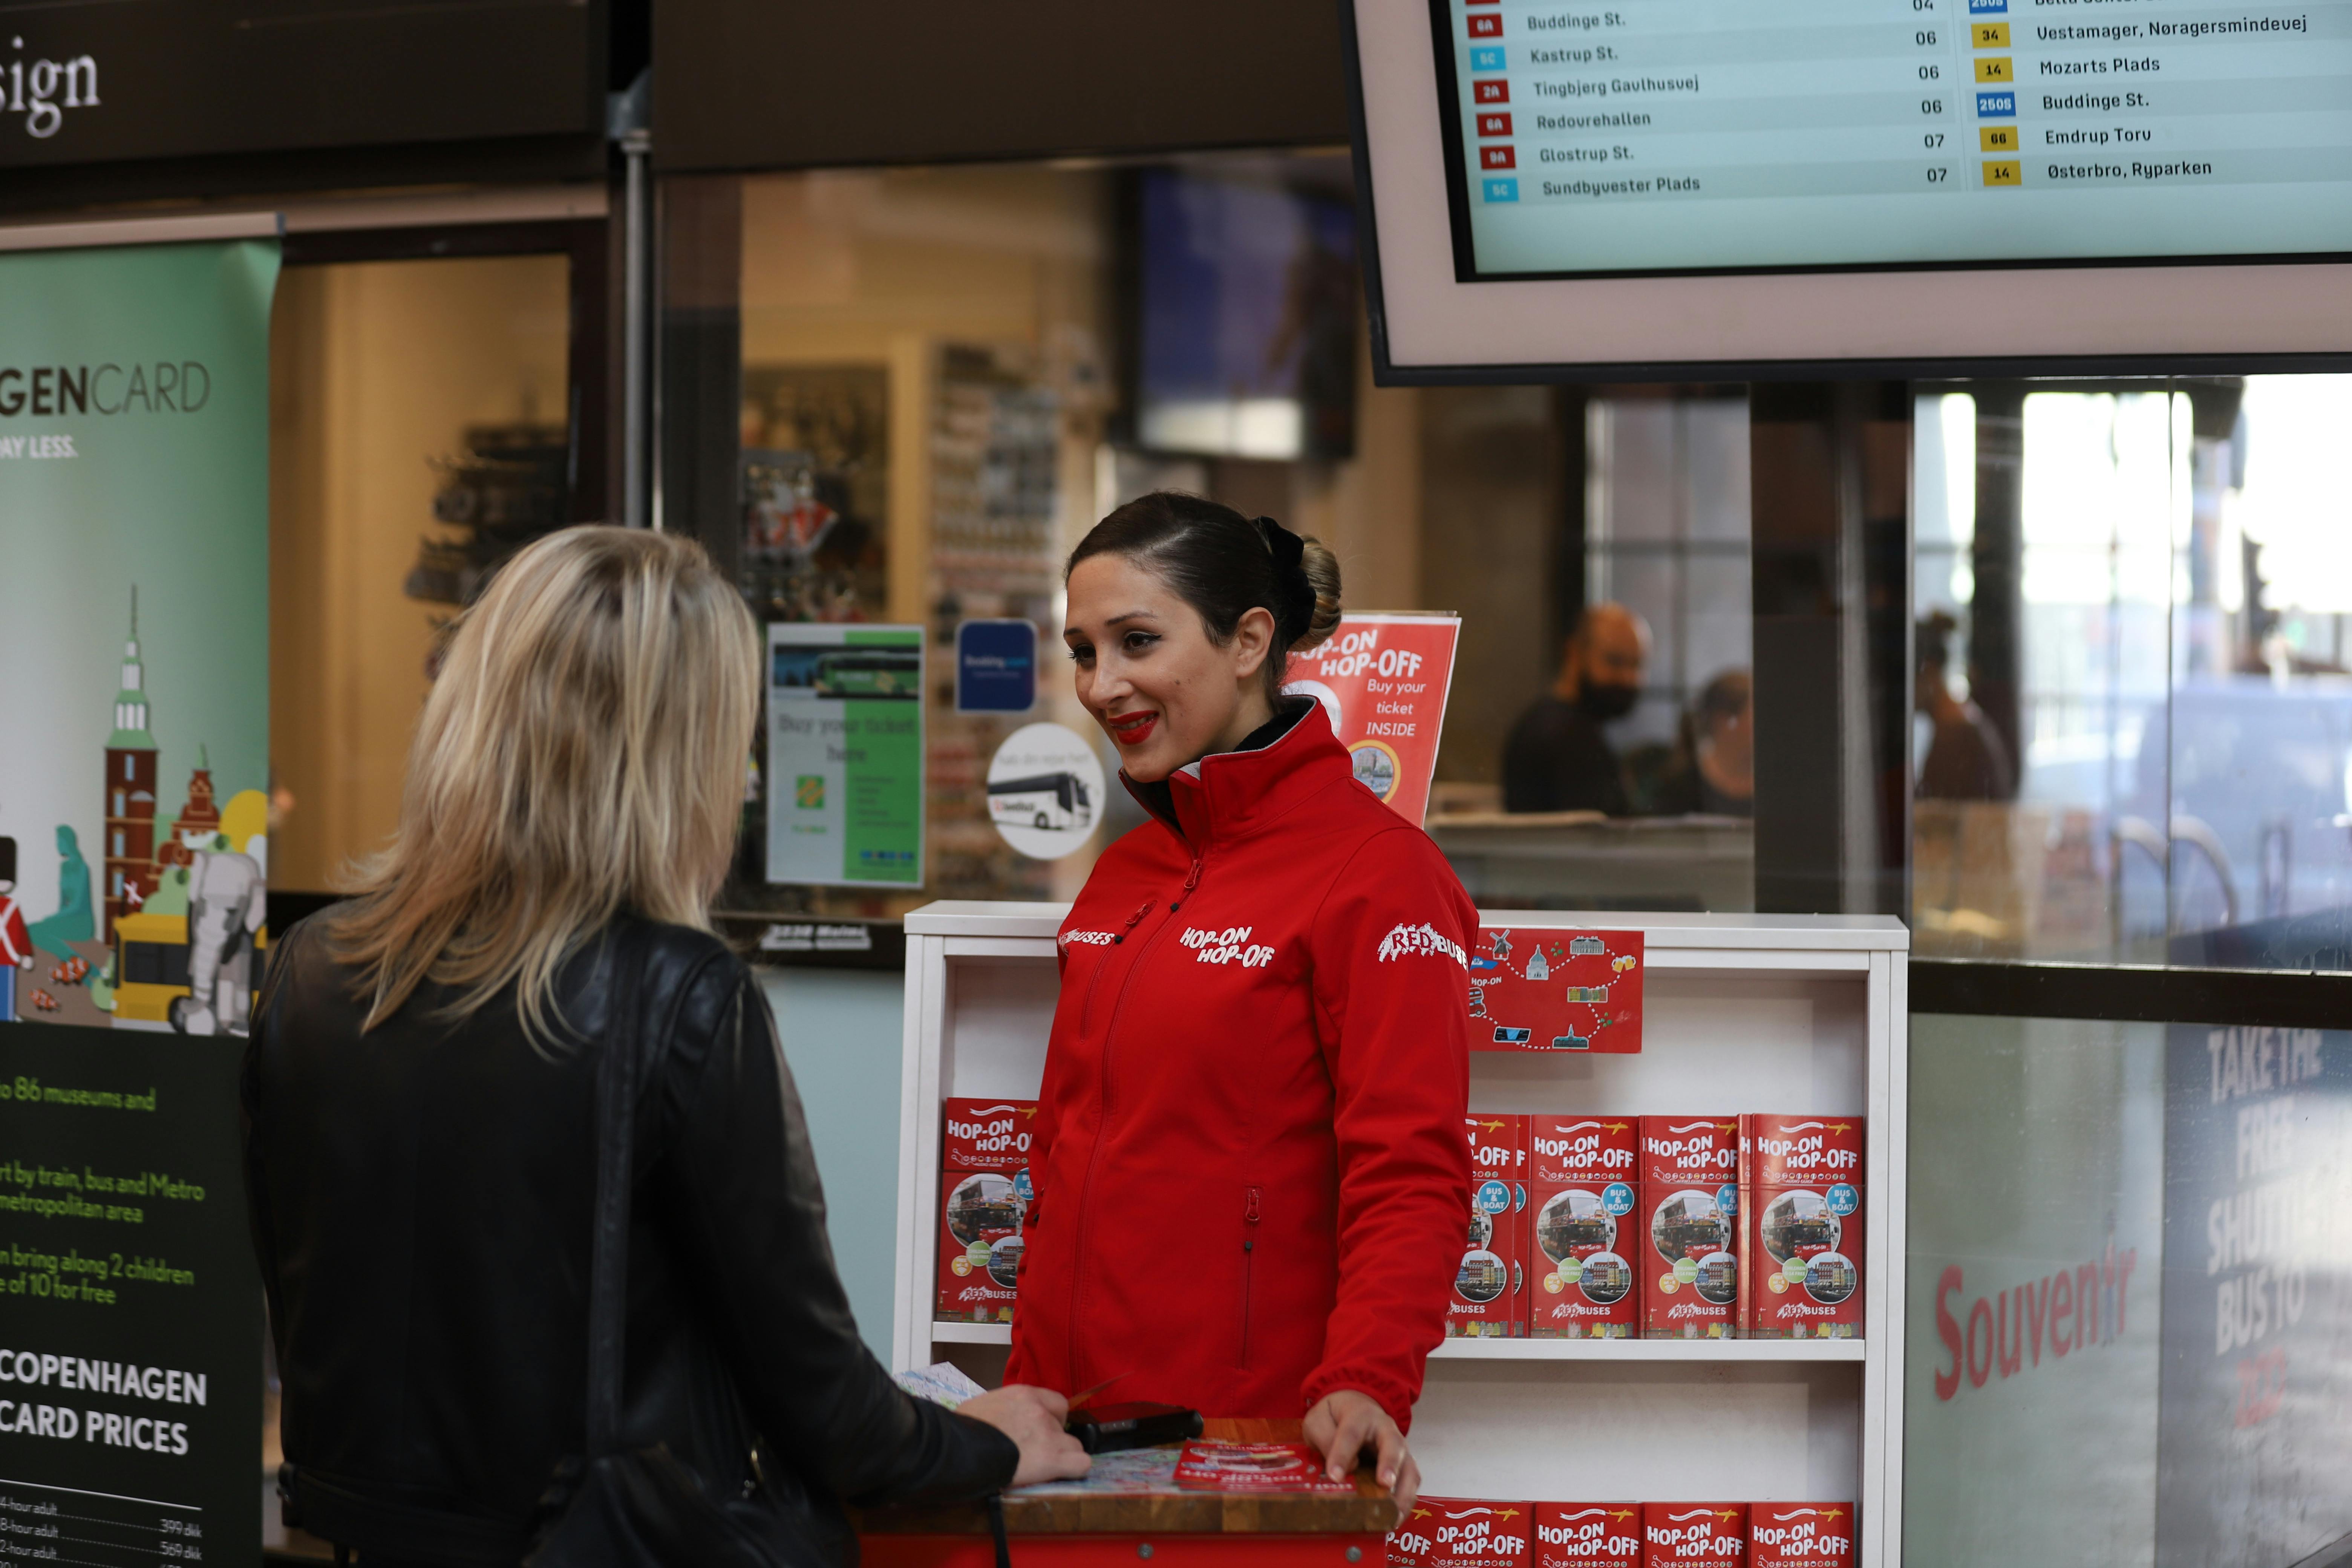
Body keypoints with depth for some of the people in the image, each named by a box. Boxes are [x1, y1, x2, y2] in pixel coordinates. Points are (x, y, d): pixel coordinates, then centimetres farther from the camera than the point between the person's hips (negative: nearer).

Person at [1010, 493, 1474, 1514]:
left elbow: (1409, 1174, -16)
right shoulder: (1123, 875, 13)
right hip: (1076, 1420, 7)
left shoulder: (1378, 871, -10)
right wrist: (1027, 1386, 14)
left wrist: (1367, 1385, -28)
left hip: (1257, 1432, -7)